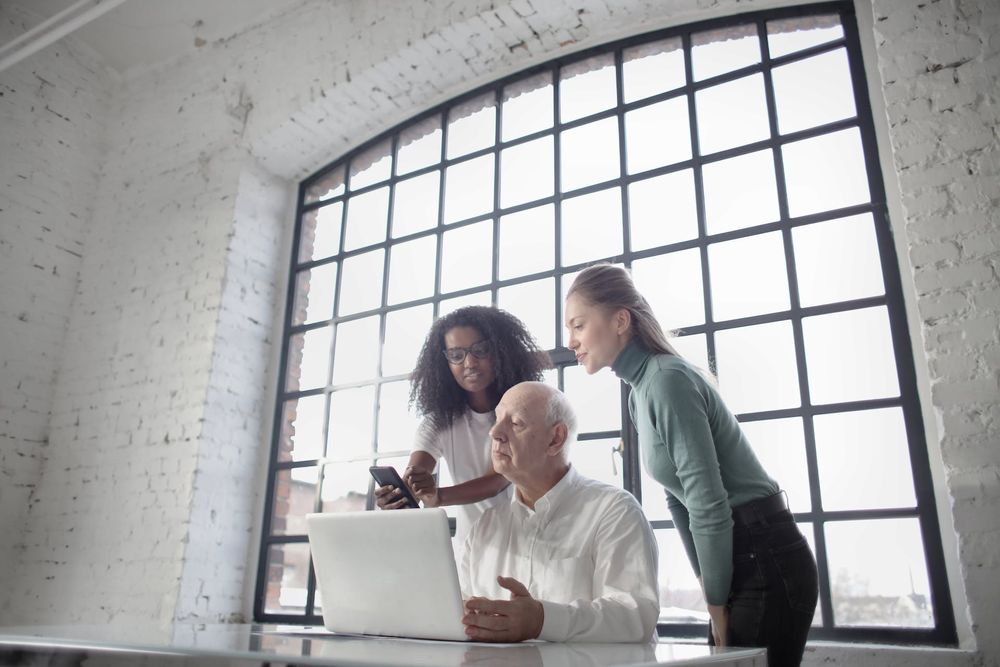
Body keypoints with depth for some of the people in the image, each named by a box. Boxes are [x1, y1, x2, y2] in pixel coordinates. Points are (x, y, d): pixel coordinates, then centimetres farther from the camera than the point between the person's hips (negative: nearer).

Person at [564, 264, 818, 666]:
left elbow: (708, 503, -22)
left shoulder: (667, 379, -20)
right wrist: (709, 587, 13)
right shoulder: (640, 392, 8)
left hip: (765, 560, -9)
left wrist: (717, 600, -11)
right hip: (737, 560, 9)